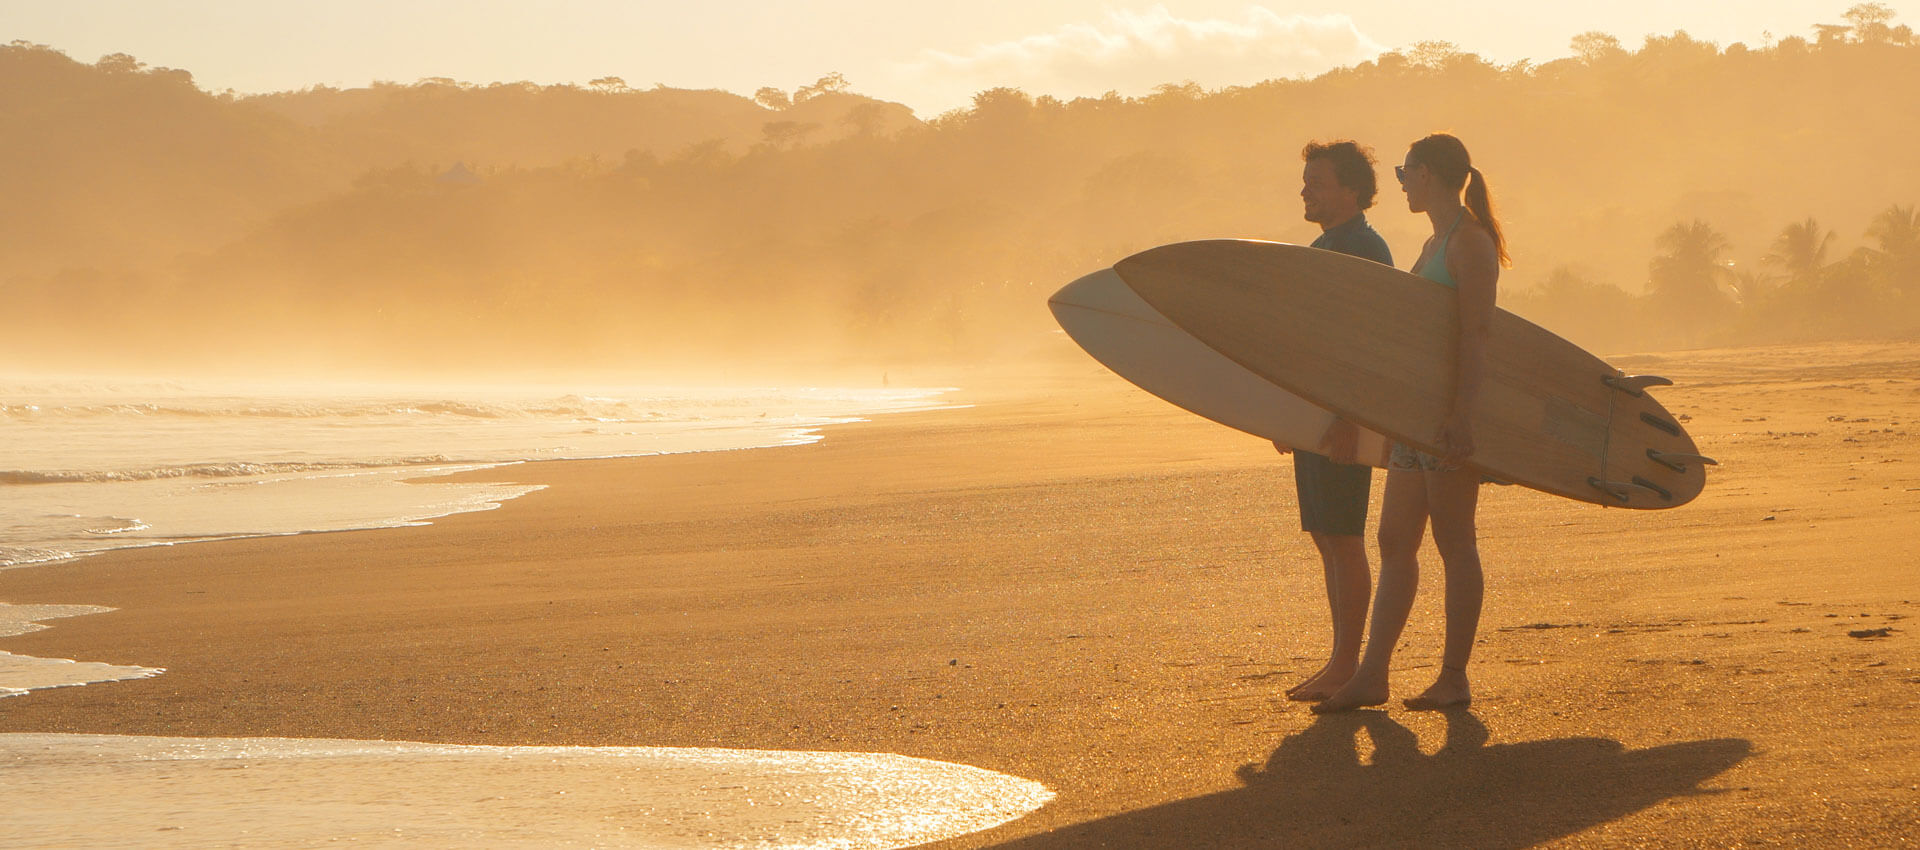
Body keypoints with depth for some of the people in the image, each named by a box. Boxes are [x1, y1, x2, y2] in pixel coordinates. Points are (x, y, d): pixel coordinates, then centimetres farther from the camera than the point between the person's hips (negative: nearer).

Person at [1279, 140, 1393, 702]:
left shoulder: (1365, 250, -12)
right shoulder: (1321, 250, 18)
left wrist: (1348, 420, -26)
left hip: (1348, 416, -10)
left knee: (1343, 540, -7)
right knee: (1325, 539, 10)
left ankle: (1346, 666, -5)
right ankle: (1341, 663, 15)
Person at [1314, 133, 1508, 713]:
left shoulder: (1469, 241, -10)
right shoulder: (1436, 245, 18)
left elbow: (1475, 334, -18)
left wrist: (1461, 415, -25)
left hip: (1450, 410, -10)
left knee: (1455, 544, -3)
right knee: (1395, 542, 7)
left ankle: (1454, 679, 2)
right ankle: (1371, 675, 8)